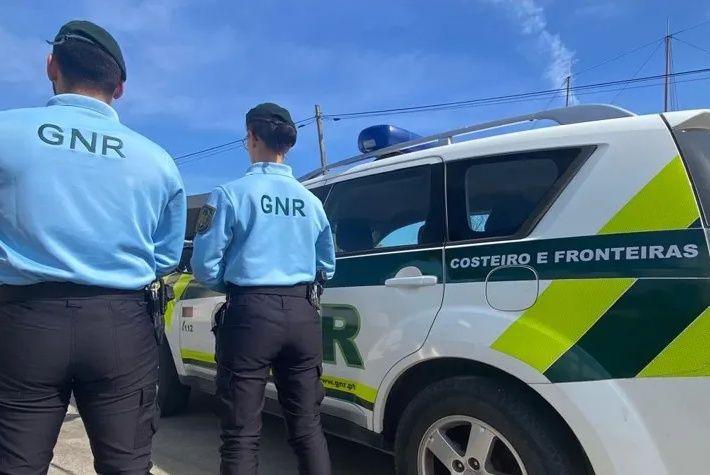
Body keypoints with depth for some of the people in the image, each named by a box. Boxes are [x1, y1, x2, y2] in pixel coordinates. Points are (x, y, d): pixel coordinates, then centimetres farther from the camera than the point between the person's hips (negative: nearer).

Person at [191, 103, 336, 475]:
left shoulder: (231, 194, -6)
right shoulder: (311, 201, 10)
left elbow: (206, 266, -7)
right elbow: (327, 266, 17)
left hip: (251, 313, -4)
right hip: (303, 313, 5)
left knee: (241, 433, 6)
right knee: (307, 426, 15)